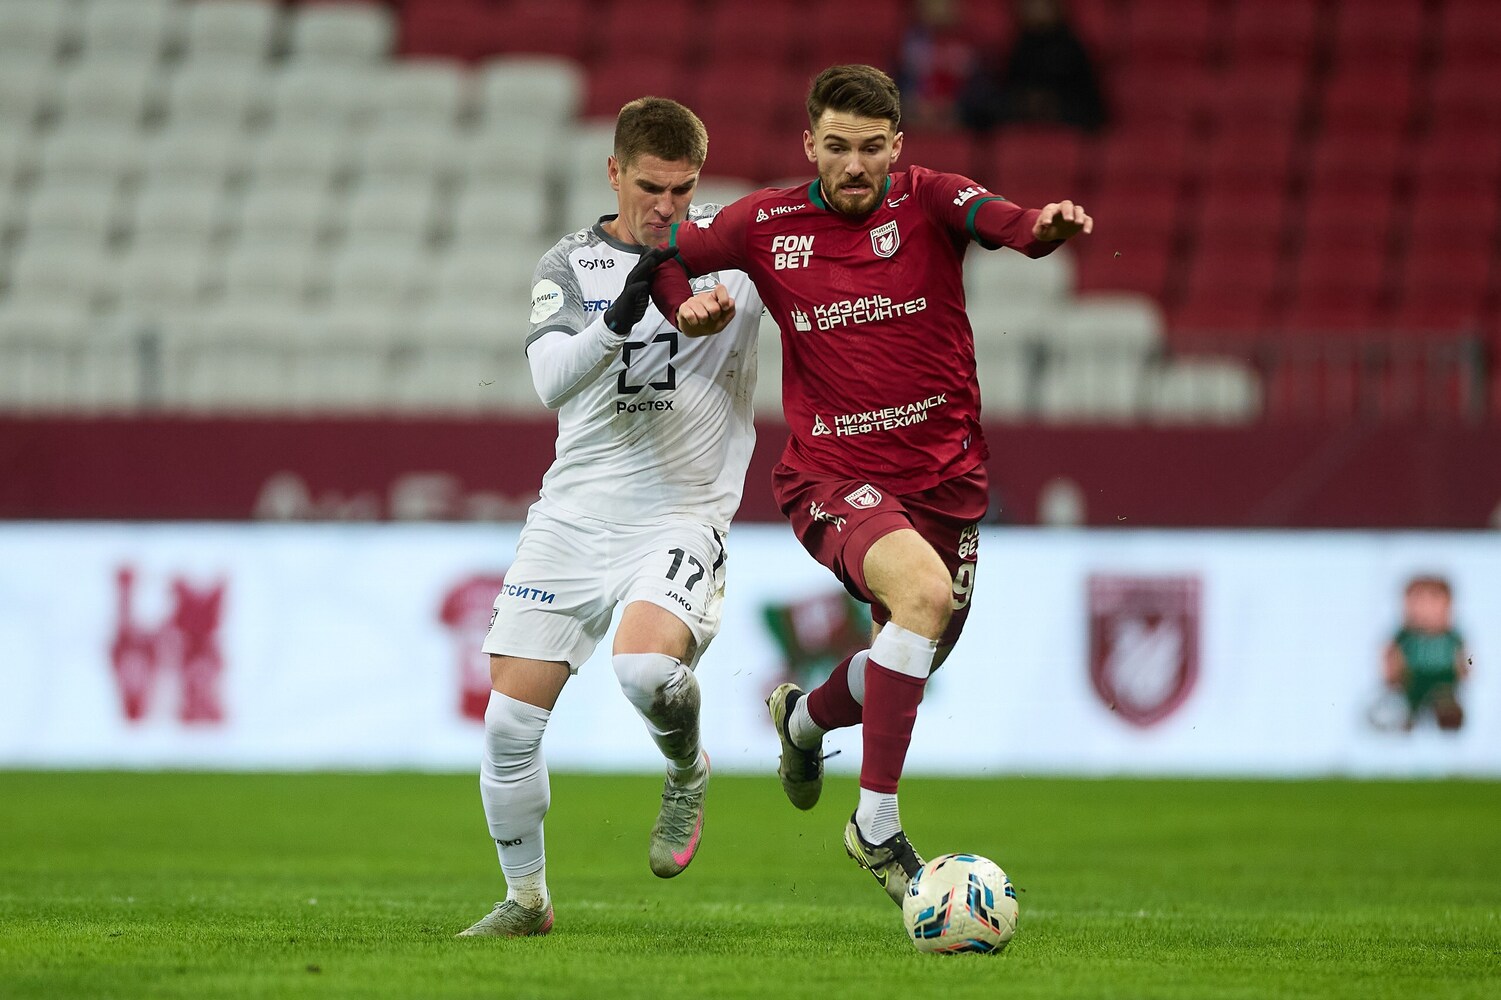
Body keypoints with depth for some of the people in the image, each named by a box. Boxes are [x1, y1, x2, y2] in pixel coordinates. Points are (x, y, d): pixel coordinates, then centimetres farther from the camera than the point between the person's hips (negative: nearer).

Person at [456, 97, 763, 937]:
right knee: (510, 720, -2)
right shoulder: (570, 266, 3)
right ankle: (527, 898, 18)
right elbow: (553, 379, -12)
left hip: (682, 513, -2)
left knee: (646, 666, -30)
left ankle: (688, 772, 4)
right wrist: (621, 316, -30)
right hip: (574, 512, 3)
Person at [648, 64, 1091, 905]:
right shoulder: (769, 226, -2)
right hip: (834, 477, -3)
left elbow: (999, 221, -27)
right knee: (924, 588, -32)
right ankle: (877, 825, -23)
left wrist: (1046, 227, -50)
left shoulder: (928, 203, -6)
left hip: (944, 474, 3)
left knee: (908, 672, 15)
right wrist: (685, 305, -11)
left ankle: (805, 716, 54)